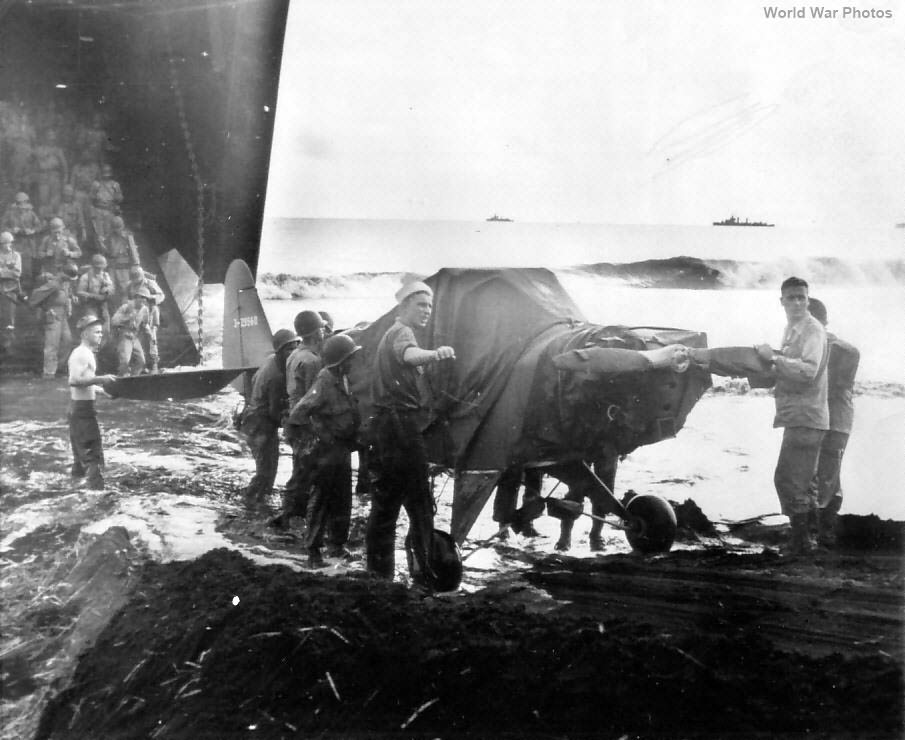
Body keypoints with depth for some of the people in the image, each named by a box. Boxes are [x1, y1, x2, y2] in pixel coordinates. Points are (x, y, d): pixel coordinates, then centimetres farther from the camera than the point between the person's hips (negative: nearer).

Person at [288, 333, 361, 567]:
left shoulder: (343, 379, 6)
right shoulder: (325, 382, -20)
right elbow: (297, 415, -24)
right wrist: (319, 432, -19)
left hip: (343, 449, 8)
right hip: (326, 450, -8)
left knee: (343, 501, 15)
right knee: (321, 501, 0)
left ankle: (337, 545, 28)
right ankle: (313, 550, 8)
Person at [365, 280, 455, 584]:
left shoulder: (390, 333, 21)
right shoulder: (402, 332, -12)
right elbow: (409, 355, -37)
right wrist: (434, 353, -57)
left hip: (385, 422, 11)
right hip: (401, 422, -11)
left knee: (386, 500, 14)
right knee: (419, 502, -10)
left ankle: (379, 570, 20)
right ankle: (425, 568, -10)